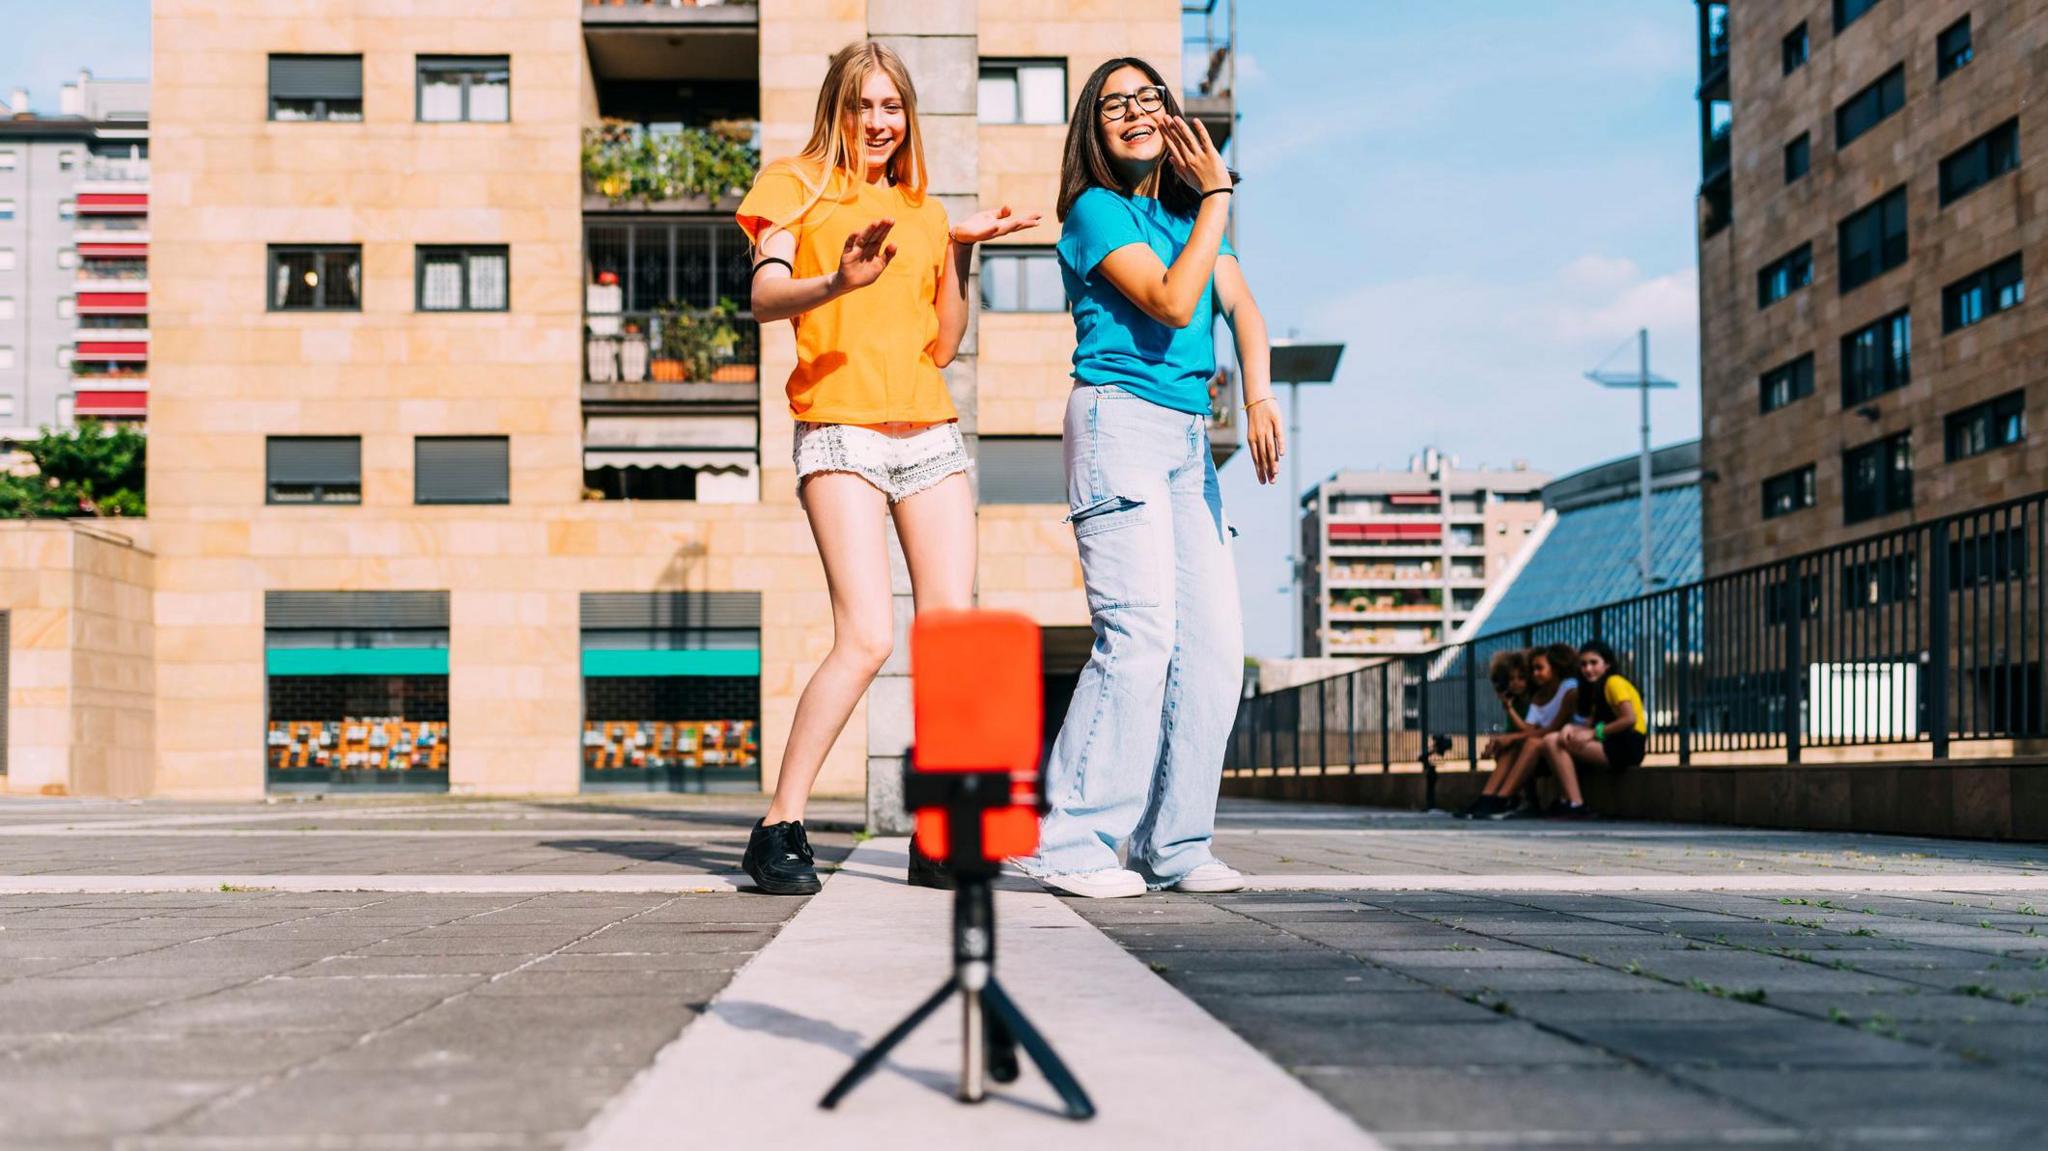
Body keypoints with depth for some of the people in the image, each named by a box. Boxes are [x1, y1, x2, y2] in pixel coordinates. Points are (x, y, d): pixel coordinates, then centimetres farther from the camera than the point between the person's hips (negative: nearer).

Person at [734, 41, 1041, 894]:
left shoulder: (921, 210, 21)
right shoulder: (797, 187, 7)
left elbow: (942, 346, 17)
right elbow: (764, 298, -10)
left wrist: (961, 253, 5)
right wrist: (836, 284, -29)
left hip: (930, 434, 6)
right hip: (840, 431, -5)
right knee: (866, 638, -17)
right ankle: (778, 831, -7)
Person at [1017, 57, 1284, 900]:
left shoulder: (1190, 210, 20)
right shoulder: (1096, 211, -1)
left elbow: (1241, 307, 8)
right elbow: (1171, 302, -14)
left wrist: (1259, 396, -10)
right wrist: (1218, 199, -7)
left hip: (1187, 438, 7)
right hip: (1120, 423, -7)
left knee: (1214, 640, 0)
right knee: (1139, 634, -16)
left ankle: (1172, 844, 6)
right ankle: (1071, 846, -12)